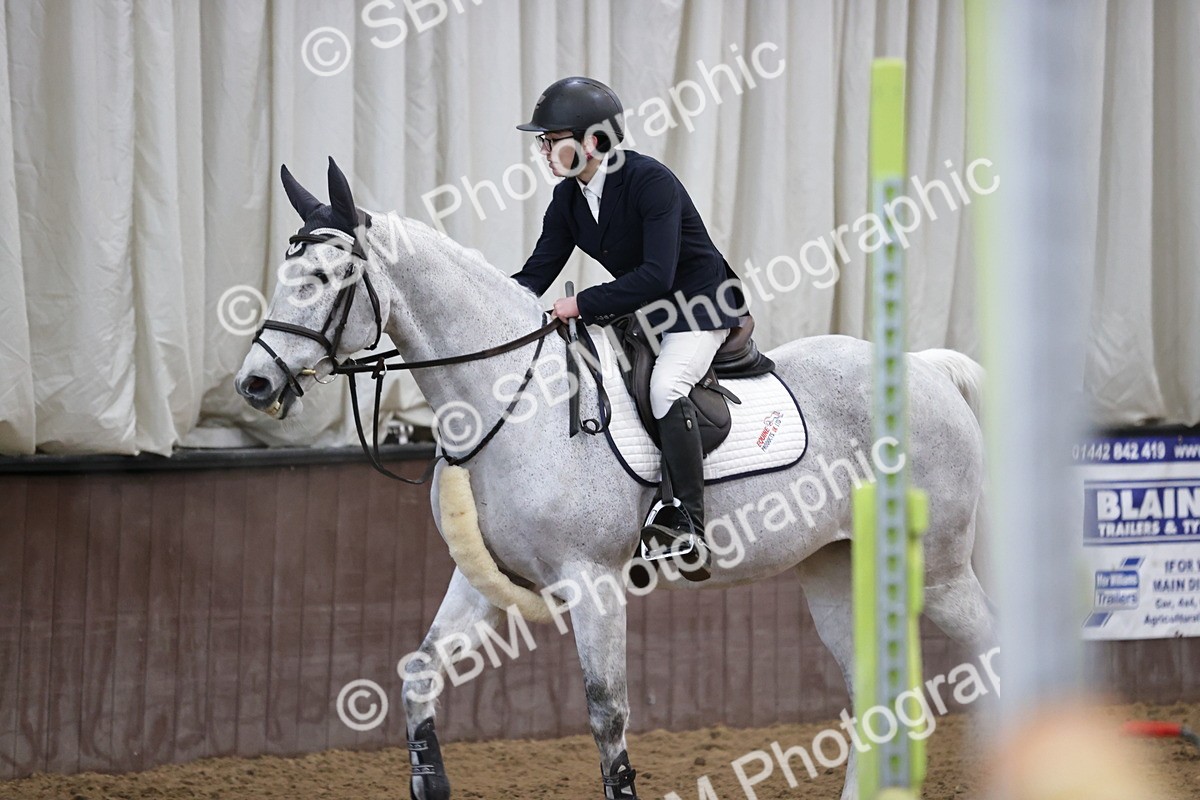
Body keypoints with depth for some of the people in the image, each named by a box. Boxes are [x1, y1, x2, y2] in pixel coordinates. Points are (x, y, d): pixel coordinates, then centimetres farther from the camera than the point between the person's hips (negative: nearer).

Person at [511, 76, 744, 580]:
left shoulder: (651, 181, -25)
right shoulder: (568, 199, 0)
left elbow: (656, 275, -33)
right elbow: (537, 273, 2)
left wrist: (581, 305, -33)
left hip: (697, 303, -9)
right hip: (636, 309, 9)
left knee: (665, 387, -32)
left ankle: (691, 531, -31)